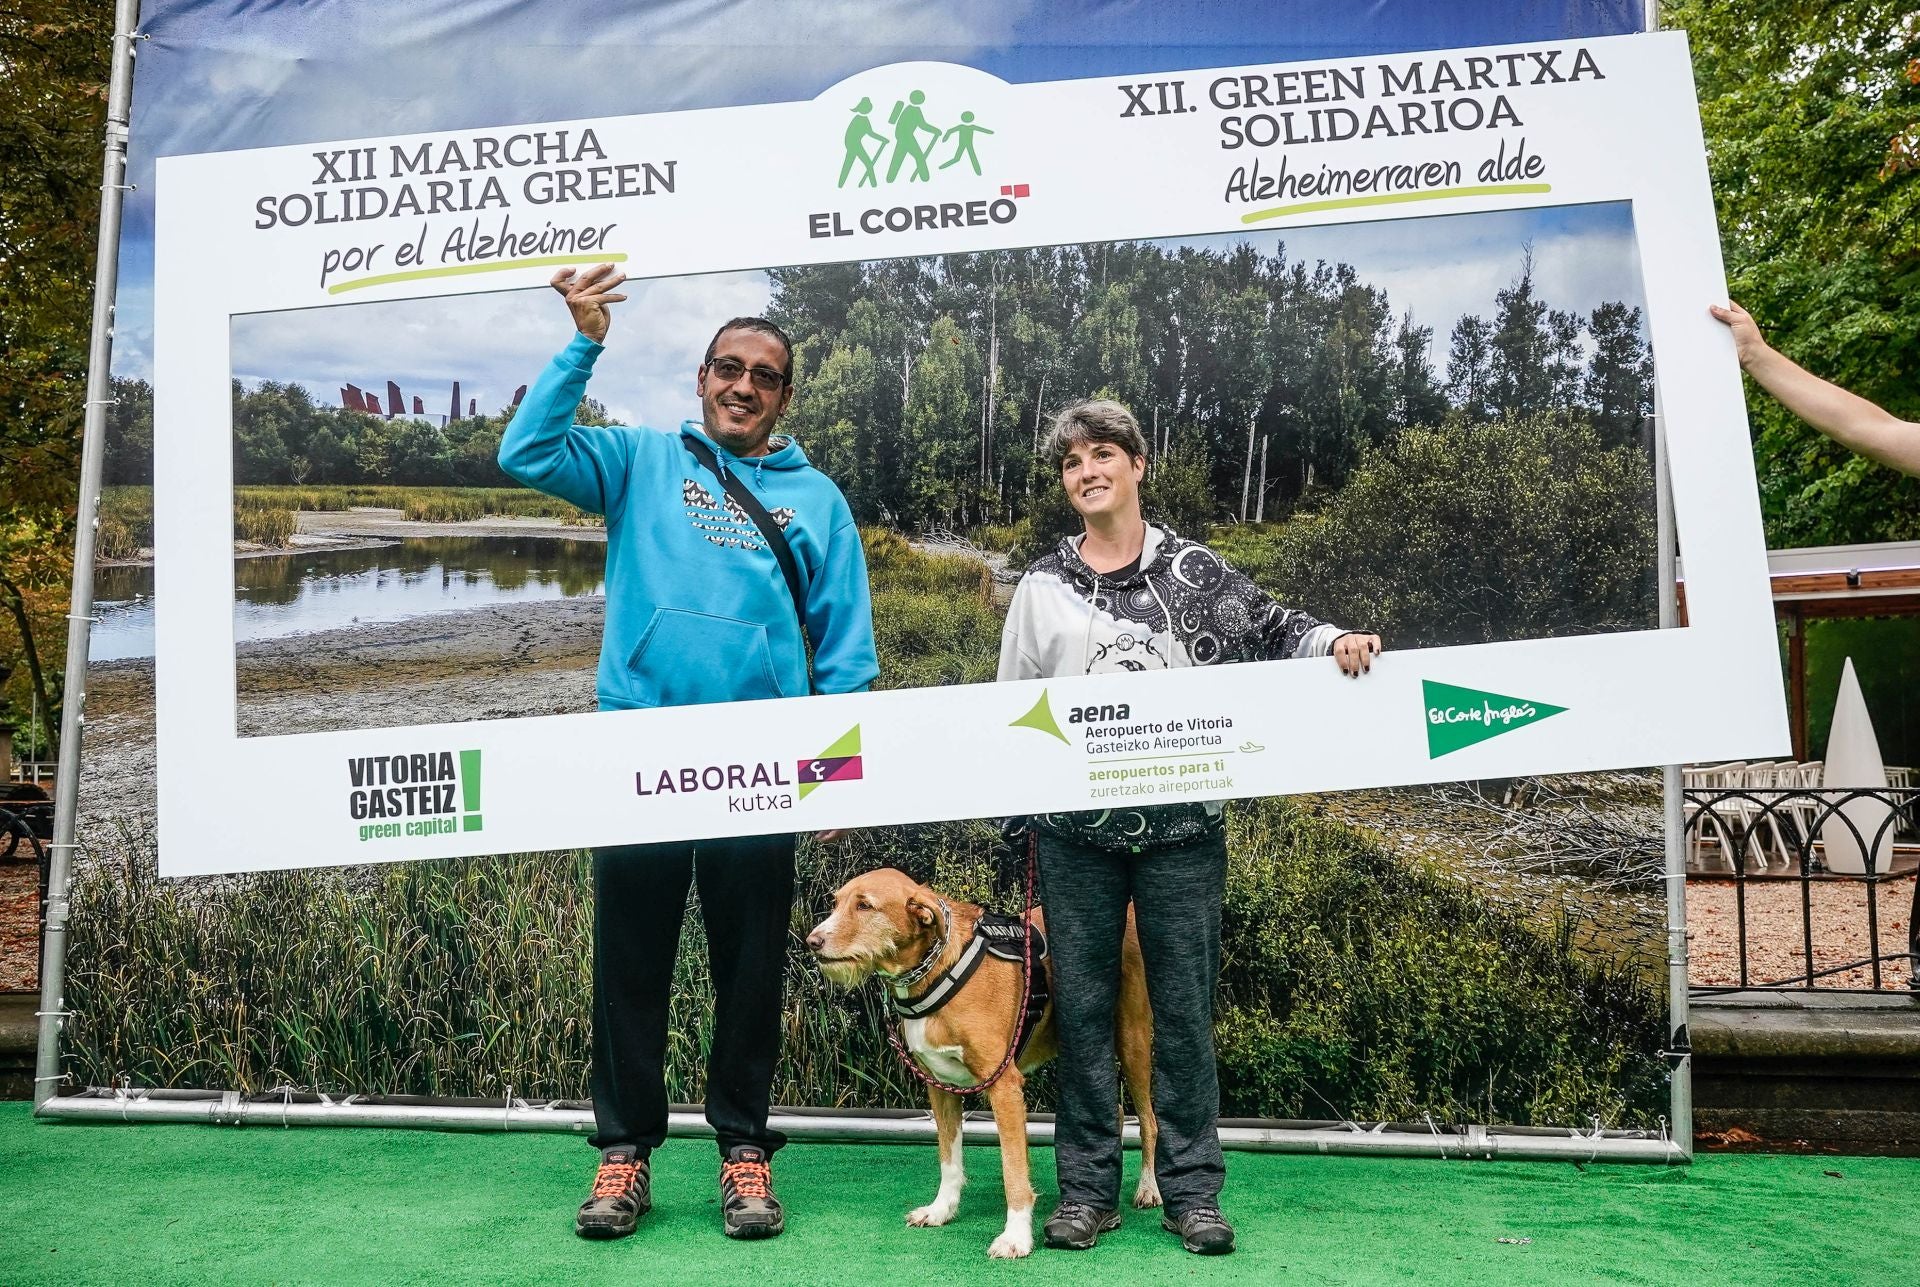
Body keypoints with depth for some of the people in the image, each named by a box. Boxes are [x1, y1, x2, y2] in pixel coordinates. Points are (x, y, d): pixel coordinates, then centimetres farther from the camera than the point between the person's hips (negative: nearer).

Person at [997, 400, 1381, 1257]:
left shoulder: (1194, 570, 4)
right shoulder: (1042, 587, 8)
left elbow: (1272, 630, 8)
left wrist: (1334, 642, -13)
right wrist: (1019, 809, 7)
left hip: (1183, 824, -1)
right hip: (1074, 830, 1)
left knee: (1184, 1007, 5)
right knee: (1082, 1007, 7)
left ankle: (1192, 1189, 18)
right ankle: (1086, 1189, 18)